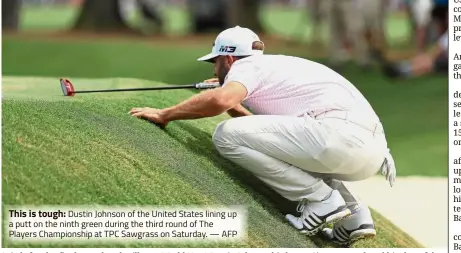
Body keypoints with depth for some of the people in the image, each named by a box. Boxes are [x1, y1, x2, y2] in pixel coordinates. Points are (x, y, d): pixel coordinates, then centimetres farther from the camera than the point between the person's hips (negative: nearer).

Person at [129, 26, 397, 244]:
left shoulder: (247, 65, 7)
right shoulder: (277, 65, 33)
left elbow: (220, 100, -15)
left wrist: (164, 114, -4)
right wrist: (234, 106, 45)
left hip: (340, 134, -10)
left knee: (228, 135, -6)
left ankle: (321, 199, -5)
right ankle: (354, 213, 18)